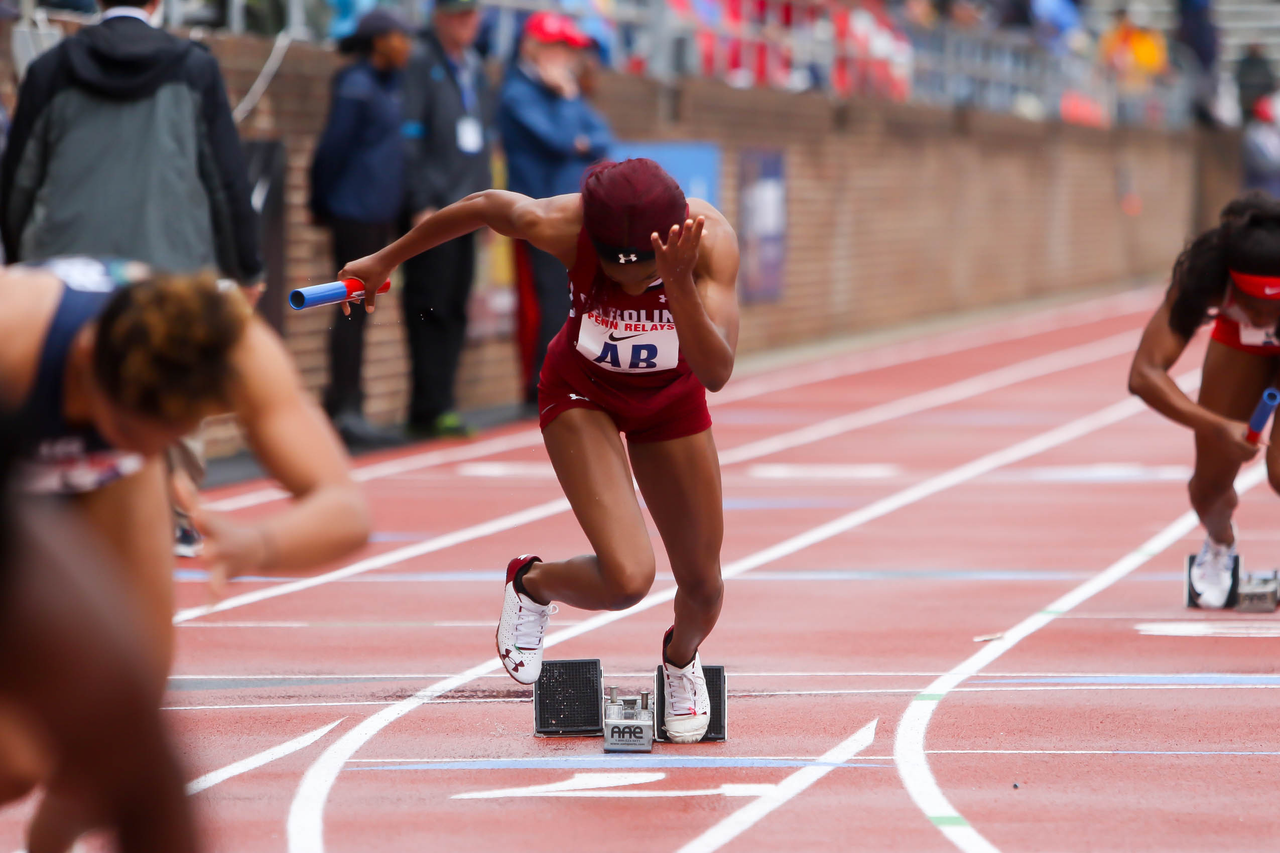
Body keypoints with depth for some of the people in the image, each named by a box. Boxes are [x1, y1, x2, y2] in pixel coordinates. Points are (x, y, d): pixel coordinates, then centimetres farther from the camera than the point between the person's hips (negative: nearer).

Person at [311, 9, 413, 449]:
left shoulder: (390, 83, 14)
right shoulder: (357, 87, -13)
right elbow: (334, 148, -10)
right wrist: (322, 205, -2)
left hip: (381, 214, 9)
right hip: (356, 212, -9)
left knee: (358, 309, 11)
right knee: (354, 309, -6)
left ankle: (340, 403, 17)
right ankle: (346, 410, -4)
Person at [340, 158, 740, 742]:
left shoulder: (710, 238, -34)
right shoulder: (561, 226, -35)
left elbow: (717, 374, -41)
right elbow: (485, 207, -12)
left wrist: (678, 283, -56)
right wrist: (388, 259, 3)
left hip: (672, 399, 2)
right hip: (582, 393, -2)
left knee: (703, 589, 8)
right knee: (627, 578, -22)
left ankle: (681, 659, 46)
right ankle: (531, 584, 13)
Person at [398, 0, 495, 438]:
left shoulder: (476, 70, 19)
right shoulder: (420, 64, -5)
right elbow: (410, 137, -11)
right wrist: (420, 202, -16)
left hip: (466, 206, 8)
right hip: (432, 206, -8)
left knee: (455, 309, 7)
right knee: (431, 306, -8)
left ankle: (436, 406, 11)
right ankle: (431, 408, -7)